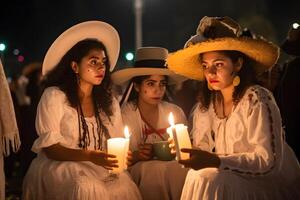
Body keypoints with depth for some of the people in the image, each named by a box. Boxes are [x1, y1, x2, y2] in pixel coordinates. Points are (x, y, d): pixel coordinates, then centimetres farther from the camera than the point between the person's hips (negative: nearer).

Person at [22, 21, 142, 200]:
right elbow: (50, 148, -9)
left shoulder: (110, 103, 12)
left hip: (98, 170, 5)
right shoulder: (54, 96, -5)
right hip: (58, 166, -5)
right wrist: (89, 156, -23)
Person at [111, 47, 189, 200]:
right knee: (154, 169, -33)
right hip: (136, 172, -2)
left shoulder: (176, 113, 6)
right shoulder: (123, 114, -2)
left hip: (173, 167, 2)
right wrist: (137, 156, -25)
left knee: (180, 169, -30)